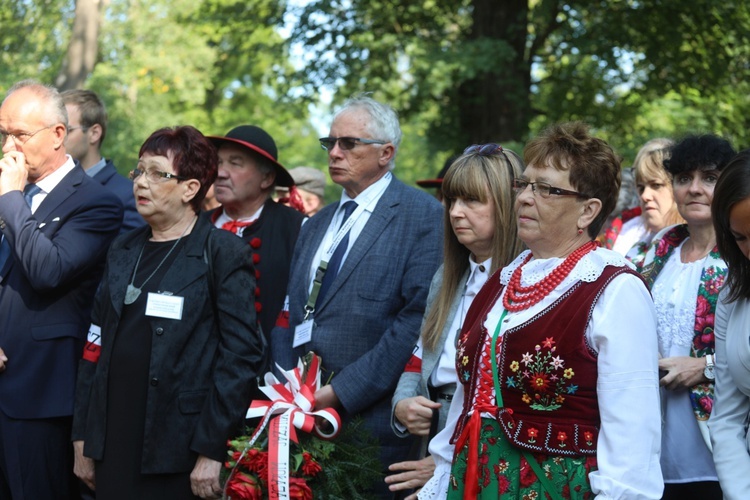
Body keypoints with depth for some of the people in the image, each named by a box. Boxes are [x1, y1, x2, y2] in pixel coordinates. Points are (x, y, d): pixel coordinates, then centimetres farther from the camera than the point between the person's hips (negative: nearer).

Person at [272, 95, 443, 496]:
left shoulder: (422, 215, -6)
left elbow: (418, 317, -16)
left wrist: (341, 392, -17)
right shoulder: (317, 225, 17)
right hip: (306, 414, 6)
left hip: (372, 419, -6)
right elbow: (290, 314, 17)